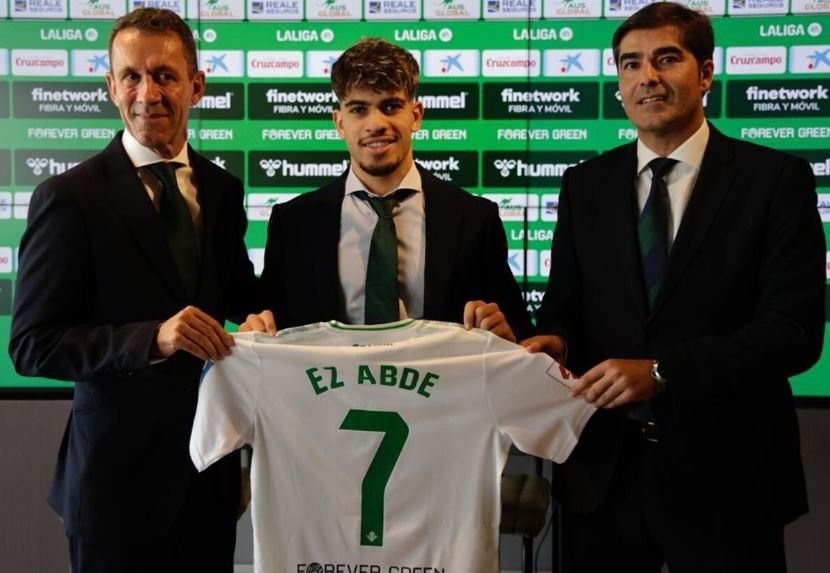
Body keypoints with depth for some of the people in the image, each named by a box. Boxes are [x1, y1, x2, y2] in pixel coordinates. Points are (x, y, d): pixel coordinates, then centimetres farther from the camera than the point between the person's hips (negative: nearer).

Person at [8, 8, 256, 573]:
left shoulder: (224, 189, 4)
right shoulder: (69, 198, -11)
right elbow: (32, 345, -14)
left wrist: (257, 314, -7)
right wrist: (153, 338, -27)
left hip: (213, 466, 5)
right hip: (119, 475, -4)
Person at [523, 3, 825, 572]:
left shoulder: (775, 178, -5)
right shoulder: (585, 185, 7)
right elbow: (564, 306, 11)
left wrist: (661, 372, -19)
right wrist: (553, 341, -13)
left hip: (726, 469, -3)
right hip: (605, 469, 3)